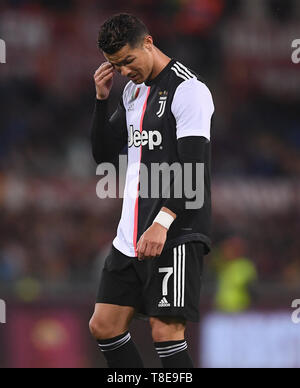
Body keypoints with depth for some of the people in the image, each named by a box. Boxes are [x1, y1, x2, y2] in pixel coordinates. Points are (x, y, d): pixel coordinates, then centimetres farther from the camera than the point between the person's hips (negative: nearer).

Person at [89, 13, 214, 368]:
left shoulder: (187, 89, -11)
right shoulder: (133, 89, 15)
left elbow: (193, 168, -19)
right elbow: (104, 154, 19)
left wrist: (163, 221, -29)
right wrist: (101, 99, 5)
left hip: (175, 234, -9)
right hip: (131, 237, 9)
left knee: (166, 331, -15)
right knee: (104, 326, 6)